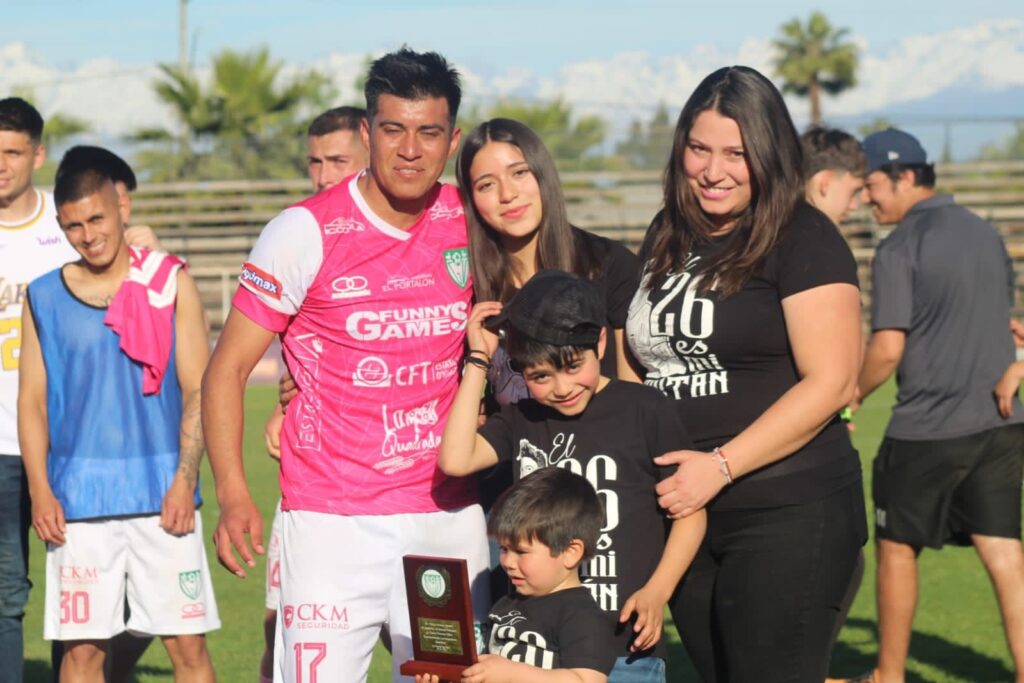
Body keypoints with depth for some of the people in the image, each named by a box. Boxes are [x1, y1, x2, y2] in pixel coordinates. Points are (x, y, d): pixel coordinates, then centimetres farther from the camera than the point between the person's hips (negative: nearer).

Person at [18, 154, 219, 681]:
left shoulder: (170, 283, 3)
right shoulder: (44, 297, 7)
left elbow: (197, 391, 2)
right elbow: (32, 401, 8)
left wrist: (185, 481, -8)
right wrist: (40, 491, -3)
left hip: (162, 495, -1)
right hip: (77, 499, 1)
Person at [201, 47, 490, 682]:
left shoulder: (468, 223, 4)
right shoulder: (306, 232, -8)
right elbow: (228, 369, -5)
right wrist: (234, 494, -16)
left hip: (452, 519, 4)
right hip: (334, 523, -4)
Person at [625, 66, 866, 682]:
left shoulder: (803, 239, -8)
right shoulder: (669, 238, 13)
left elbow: (829, 383, -15)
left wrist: (721, 465, -19)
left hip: (787, 515, -7)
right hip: (684, 511, 7)